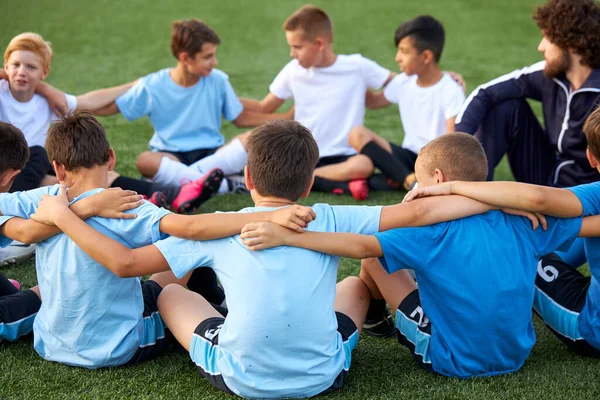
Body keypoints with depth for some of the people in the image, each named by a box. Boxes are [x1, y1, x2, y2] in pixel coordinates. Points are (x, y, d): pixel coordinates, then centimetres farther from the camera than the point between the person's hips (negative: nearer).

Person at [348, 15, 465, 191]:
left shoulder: (451, 91, -11)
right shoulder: (403, 83, 6)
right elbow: (373, 101, 24)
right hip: (409, 157, 6)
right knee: (357, 134, -20)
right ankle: (412, 182, -36)